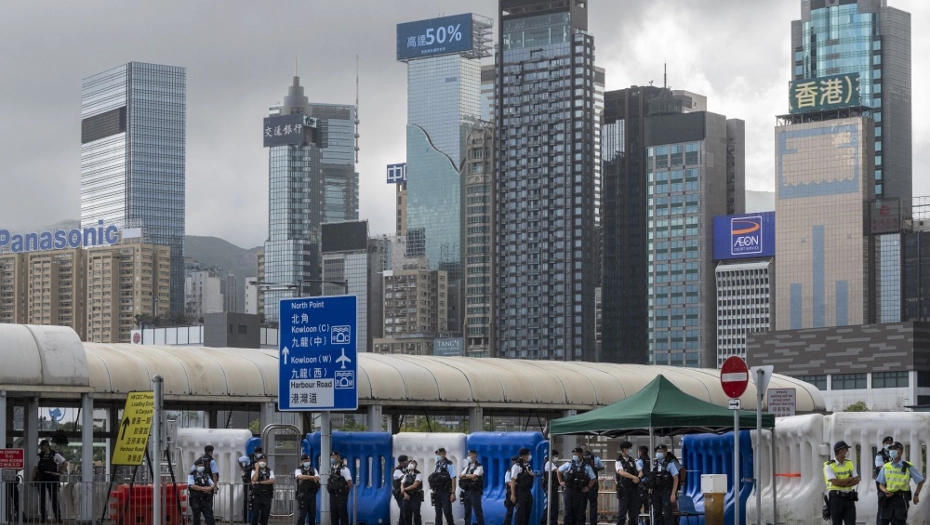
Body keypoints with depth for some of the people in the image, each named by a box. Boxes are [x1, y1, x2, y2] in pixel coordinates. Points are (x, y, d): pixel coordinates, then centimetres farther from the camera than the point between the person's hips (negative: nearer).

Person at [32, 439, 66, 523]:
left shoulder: (55, 455, 1)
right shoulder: (40, 456, 10)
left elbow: (65, 463, 3)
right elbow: (35, 468, 11)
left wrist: (60, 472, -7)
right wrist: (33, 479, 3)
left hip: (53, 479, -3)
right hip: (42, 480, 3)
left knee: (54, 499, -4)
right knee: (42, 499, 2)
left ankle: (58, 518, -2)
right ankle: (44, 517, 9)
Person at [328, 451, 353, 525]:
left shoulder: (343, 469, -12)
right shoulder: (332, 469, 12)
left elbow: (350, 482, -15)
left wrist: (346, 490, -4)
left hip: (341, 495, -8)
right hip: (333, 495, 8)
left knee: (343, 514, -5)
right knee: (333, 513, 9)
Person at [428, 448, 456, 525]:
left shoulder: (449, 465, -8)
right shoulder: (437, 465, 12)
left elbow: (453, 479, -12)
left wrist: (453, 493, -17)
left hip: (446, 492, -6)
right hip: (437, 492, 6)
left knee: (447, 511, -6)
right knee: (438, 512, 8)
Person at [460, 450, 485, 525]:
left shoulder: (479, 466, -4)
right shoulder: (467, 467, 18)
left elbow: (473, 476, -18)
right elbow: (460, 476, 8)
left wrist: (465, 475, -3)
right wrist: (469, 477, -9)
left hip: (475, 492, -7)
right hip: (466, 491, 7)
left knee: (477, 511, -6)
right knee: (467, 511, 9)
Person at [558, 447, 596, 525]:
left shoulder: (586, 467, 2)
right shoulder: (569, 465, 4)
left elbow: (593, 479, 9)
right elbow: (559, 471, 17)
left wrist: (588, 487, 0)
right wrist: (560, 481, 11)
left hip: (580, 492, 0)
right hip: (569, 491, 0)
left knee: (580, 513, 5)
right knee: (569, 511, 0)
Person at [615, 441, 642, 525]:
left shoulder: (633, 461, 13)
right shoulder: (619, 461, -4)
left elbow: (640, 472, 11)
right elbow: (622, 472, -20)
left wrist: (638, 478, -11)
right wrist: (634, 477, -25)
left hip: (634, 488, 5)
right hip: (624, 488, -5)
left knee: (634, 510, 6)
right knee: (622, 511, -5)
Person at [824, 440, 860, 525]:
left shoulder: (850, 464, 9)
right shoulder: (829, 466, -8)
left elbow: (856, 480, -1)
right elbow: (836, 482, -20)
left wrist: (842, 483, -15)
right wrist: (850, 479, -7)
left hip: (849, 498, 4)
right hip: (836, 498, -4)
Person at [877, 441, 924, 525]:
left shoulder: (908, 467, -3)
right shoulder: (885, 467, 6)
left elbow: (920, 481, 7)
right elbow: (881, 484, 9)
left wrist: (916, 495, 4)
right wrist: (885, 491, -11)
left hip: (902, 499, -3)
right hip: (888, 498, 3)